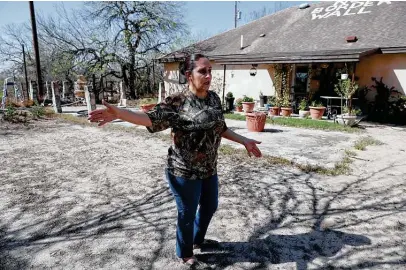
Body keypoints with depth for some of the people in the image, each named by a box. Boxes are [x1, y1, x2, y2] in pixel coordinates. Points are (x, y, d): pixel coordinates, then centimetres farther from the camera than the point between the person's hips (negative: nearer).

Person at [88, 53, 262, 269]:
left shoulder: (214, 98, 3)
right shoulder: (177, 102, -17)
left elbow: (221, 128, 12)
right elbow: (152, 118, -26)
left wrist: (244, 141, 13)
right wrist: (118, 113, -40)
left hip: (209, 169, 7)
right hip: (184, 171, -7)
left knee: (210, 207, 25)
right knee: (187, 214, 11)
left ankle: (198, 240, 53)